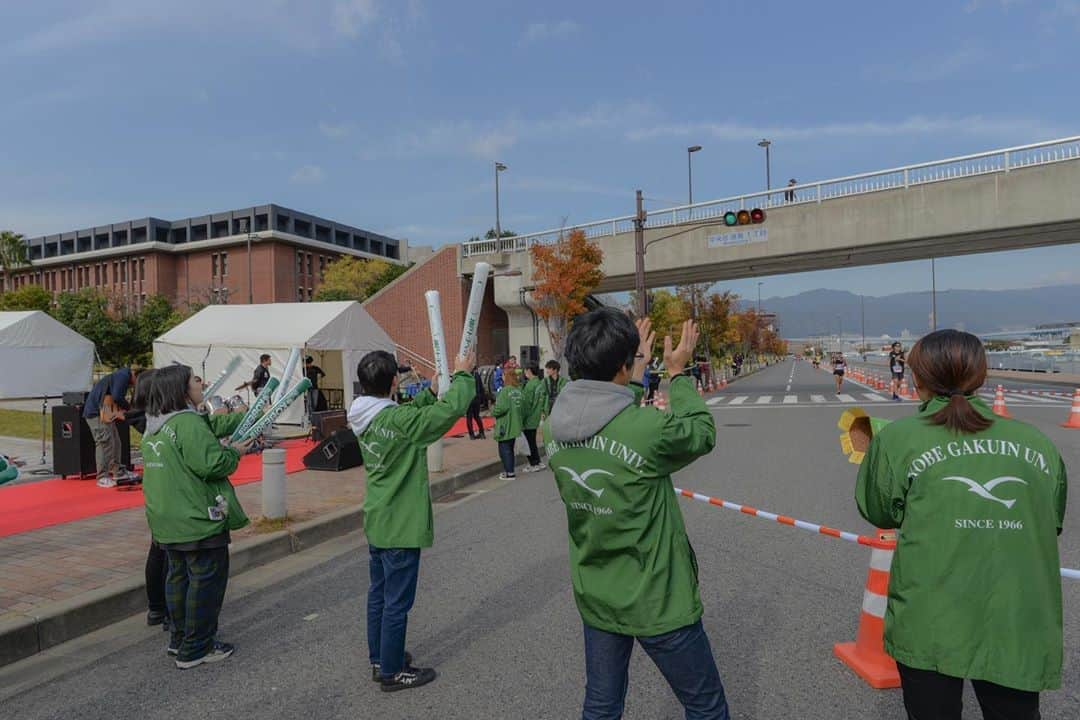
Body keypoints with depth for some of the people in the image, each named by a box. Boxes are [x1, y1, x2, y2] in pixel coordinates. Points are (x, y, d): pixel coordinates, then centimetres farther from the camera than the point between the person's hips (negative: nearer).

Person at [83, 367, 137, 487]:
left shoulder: (123, 376, 17)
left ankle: (117, 472, 17)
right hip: (97, 412, -10)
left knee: (115, 442, 11)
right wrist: (129, 408, -9)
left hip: (105, 413, 10)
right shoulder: (124, 376, -14)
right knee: (105, 443, -11)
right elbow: (117, 397, -23)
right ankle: (102, 477, -9)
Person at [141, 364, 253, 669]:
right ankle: (196, 649, 11)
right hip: (198, 520, -10)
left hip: (168, 521, 10)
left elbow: (214, 424, 13)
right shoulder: (189, 423, -22)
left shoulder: (154, 426, 11)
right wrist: (234, 452, -7)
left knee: (179, 576, 20)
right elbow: (211, 464, -27)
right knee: (207, 580, 2)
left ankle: (180, 639, 34)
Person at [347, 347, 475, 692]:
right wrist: (463, 375, -14)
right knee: (397, 603, 6)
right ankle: (392, 672, 20)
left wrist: (432, 391, 11)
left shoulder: (363, 418, -1)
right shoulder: (397, 419, -26)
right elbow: (451, 409, -28)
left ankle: (380, 659, 36)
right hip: (401, 526, -9)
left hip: (377, 521, 9)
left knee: (378, 595, 20)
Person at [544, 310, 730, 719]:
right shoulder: (647, 427, -27)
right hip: (657, 602, -6)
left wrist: (634, 381, 16)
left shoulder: (555, 428, -8)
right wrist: (679, 375, 4)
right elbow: (702, 433, -6)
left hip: (594, 598, 6)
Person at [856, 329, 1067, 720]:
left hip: (931, 625, -2)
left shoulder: (897, 439, -9)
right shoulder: (1038, 442, 1)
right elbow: (1052, 522, 13)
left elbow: (878, 513, 3)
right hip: (1019, 629, 3)